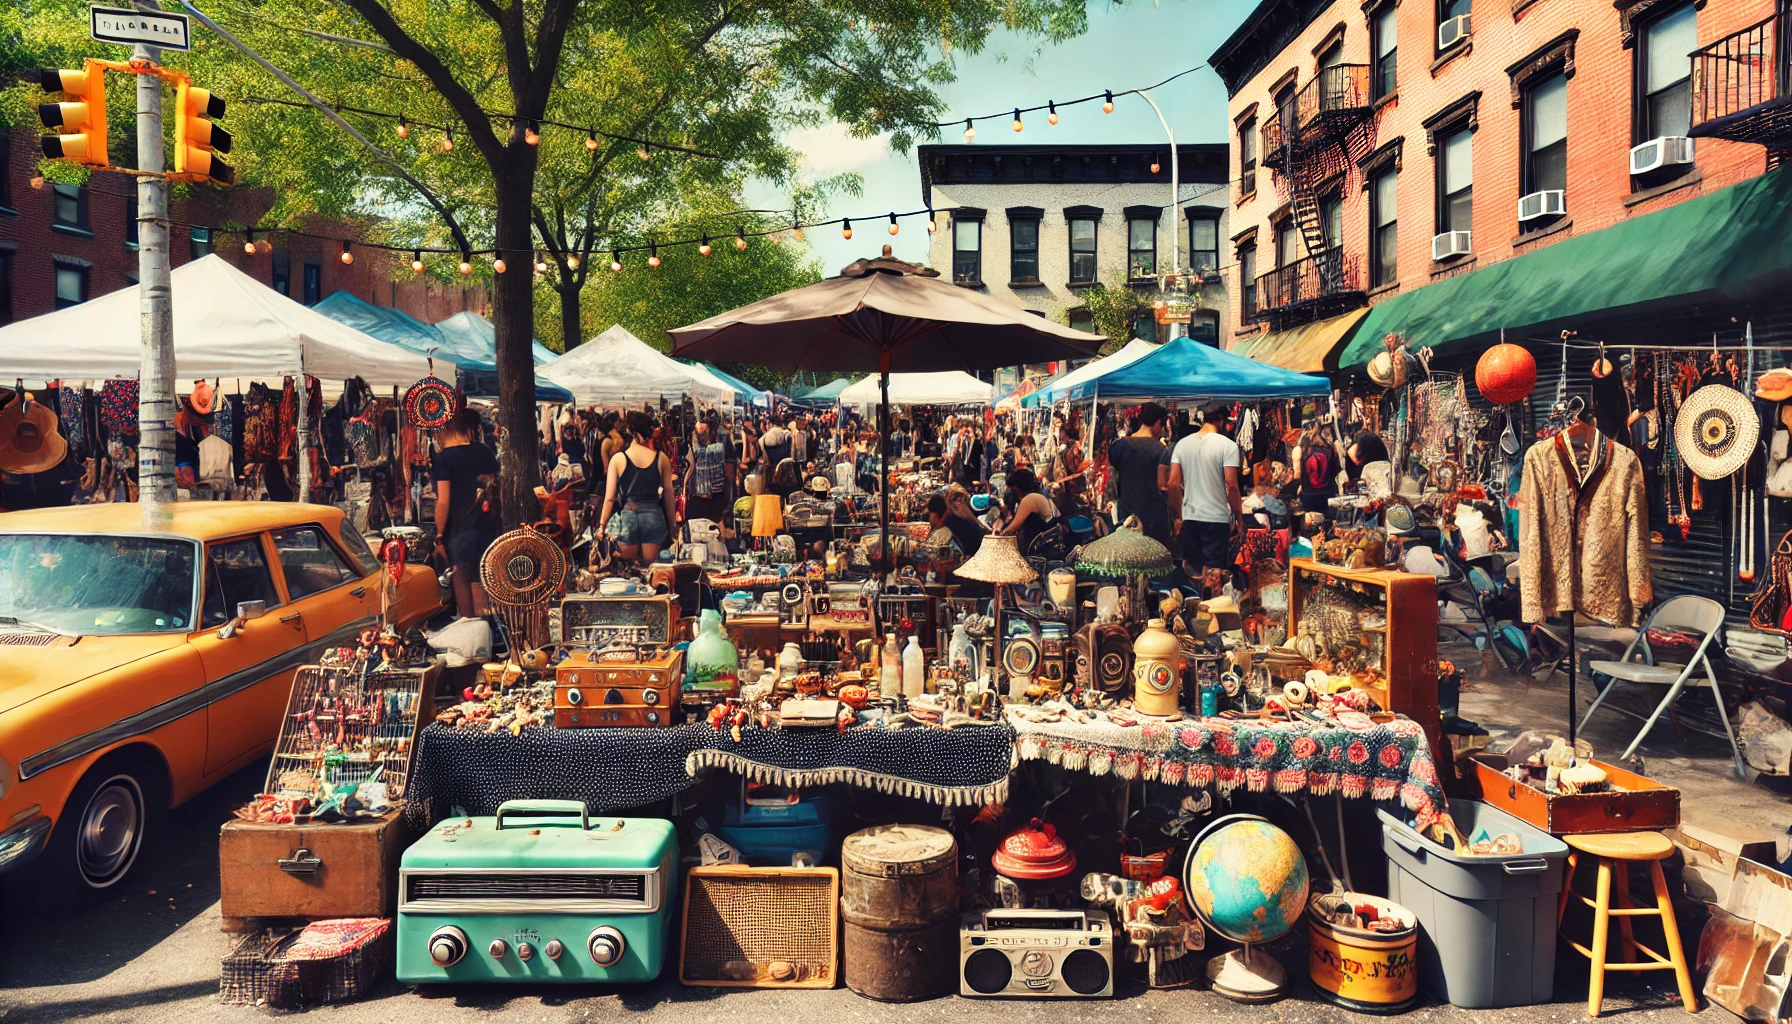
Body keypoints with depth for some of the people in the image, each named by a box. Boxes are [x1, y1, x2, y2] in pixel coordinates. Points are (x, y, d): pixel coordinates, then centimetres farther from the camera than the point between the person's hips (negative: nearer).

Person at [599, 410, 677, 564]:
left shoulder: (618, 459, -4)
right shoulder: (661, 458, -1)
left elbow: (610, 498, -3)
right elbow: (668, 495, 5)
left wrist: (602, 525, 8)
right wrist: (671, 525, 15)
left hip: (627, 517, -1)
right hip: (654, 517, 1)